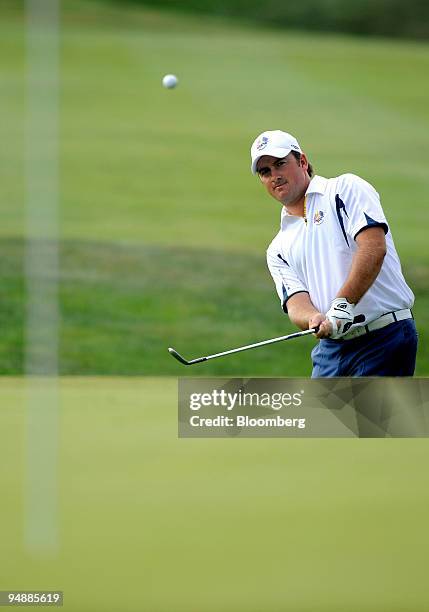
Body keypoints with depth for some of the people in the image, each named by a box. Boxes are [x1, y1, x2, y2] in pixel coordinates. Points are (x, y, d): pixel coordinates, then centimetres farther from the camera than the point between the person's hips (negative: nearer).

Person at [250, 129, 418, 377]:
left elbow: (374, 247, -14)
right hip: (331, 348, 7)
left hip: (383, 338, -7)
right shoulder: (279, 249, 18)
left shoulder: (346, 189, 1)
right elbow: (295, 301, 3)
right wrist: (316, 319, -21)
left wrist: (342, 305, -23)